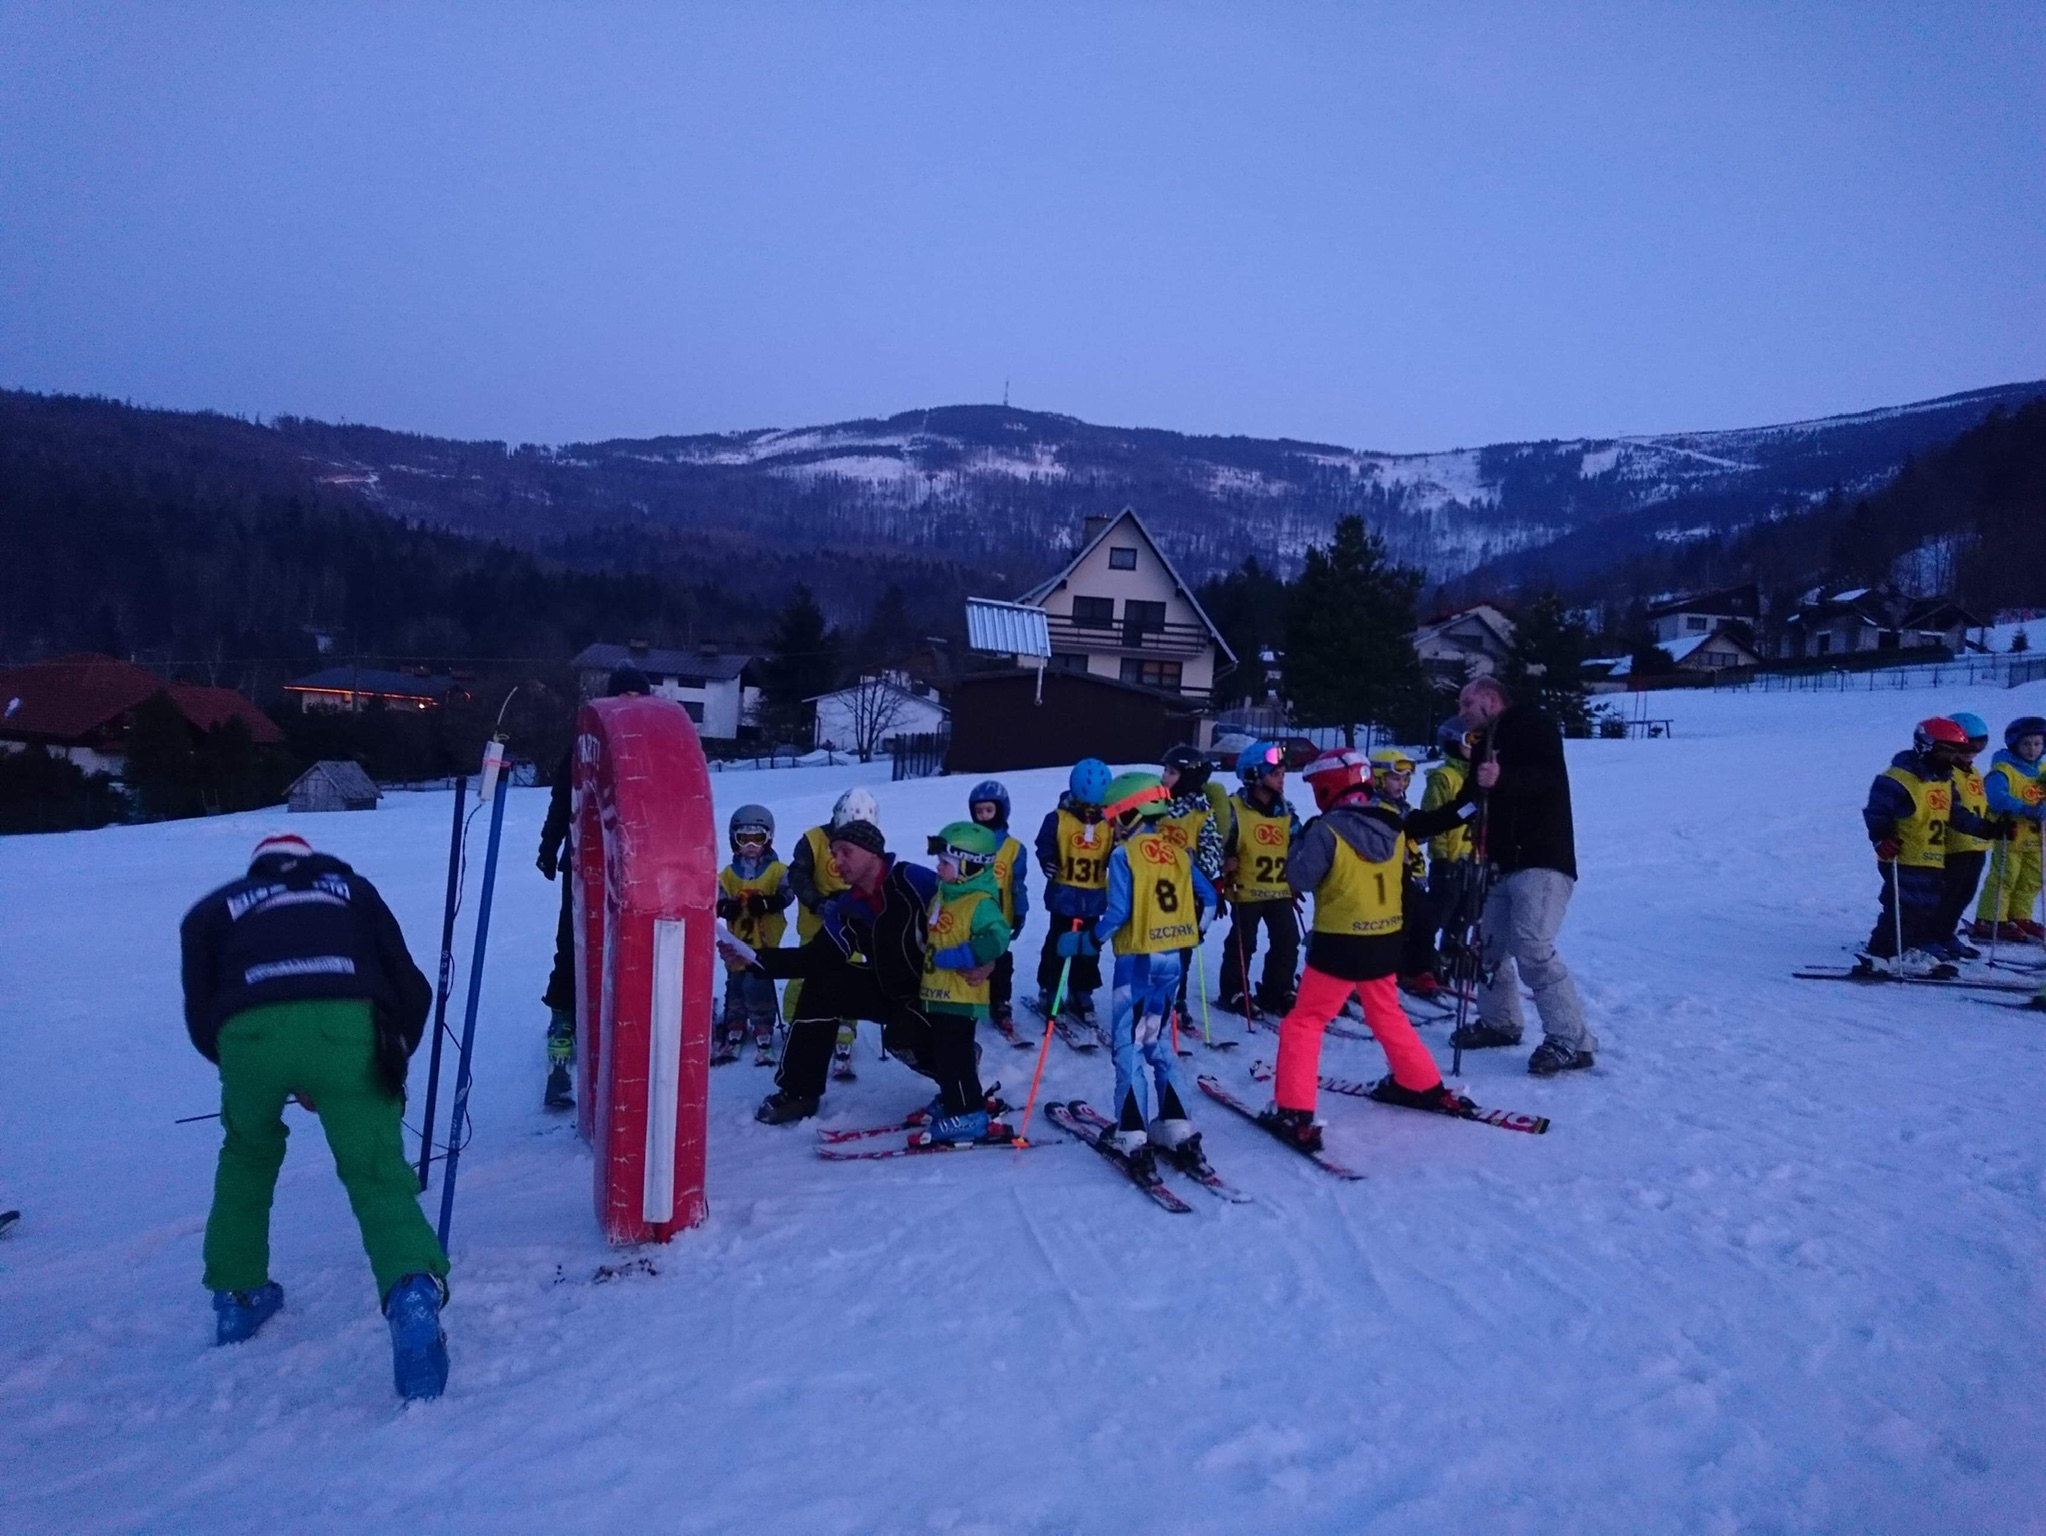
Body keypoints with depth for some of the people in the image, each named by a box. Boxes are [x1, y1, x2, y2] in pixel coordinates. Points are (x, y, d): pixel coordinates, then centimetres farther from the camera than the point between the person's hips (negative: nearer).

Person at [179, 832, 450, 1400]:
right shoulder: (353, 889, 33)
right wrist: (393, 1060, 38)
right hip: (348, 1027, -1)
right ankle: (413, 1290, -20)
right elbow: (411, 990, 24)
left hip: (248, 1033, 1)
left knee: (248, 1156, 31)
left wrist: (284, 1081, 37)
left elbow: (202, 1022, 26)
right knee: (376, 1174, 5)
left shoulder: (214, 909, 32)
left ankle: (236, 1296, 38)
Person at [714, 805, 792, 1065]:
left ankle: (763, 1038, -2)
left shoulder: (777, 871, 0)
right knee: (735, 989, 11)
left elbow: (786, 894, -11)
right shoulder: (728, 874, 10)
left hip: (765, 943, -4)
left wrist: (767, 903, -27)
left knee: (758, 989, -10)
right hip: (737, 943, 4)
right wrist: (725, 907, -21)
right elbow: (717, 898, 1)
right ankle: (732, 1038, 20)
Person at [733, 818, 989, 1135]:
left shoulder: (914, 882, -22)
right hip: (893, 992, 8)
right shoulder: (848, 908, 1)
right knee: (822, 987, -1)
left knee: (903, 1036, -33)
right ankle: (798, 1092, 7)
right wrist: (756, 958, -9)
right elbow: (817, 959, 0)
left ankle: (967, 1111, -10)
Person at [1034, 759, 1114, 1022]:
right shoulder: (1058, 819, -8)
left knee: (1088, 949, 12)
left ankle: (1081, 995, 24)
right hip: (1064, 895, -3)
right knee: (1058, 945, 5)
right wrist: (1047, 861, -24)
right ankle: (1048, 992, 18)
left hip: (1094, 898, 3)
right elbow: (1045, 845, -5)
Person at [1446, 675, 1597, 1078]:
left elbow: (1550, 776, -19)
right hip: (1502, 864, 9)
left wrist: (1504, 779, -35)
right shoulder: (1484, 745, 21)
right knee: (1489, 944, 11)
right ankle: (1499, 1021, 28)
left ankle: (1572, 1041, -12)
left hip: (1541, 861, -9)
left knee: (1532, 946, -18)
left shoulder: (1532, 725, -3)